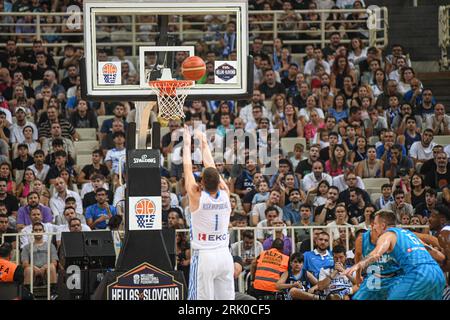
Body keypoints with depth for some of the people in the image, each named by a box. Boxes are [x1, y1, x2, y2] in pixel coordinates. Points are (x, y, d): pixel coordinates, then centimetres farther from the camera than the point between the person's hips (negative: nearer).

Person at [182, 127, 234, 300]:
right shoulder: (225, 194, 1)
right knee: (228, 300, 7)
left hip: (204, 256, -4)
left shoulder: (196, 196, -9)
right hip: (225, 255, 5)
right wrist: (204, 143, 25)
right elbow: (212, 167, 14)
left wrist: (187, 143, 15)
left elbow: (188, 168, 2)